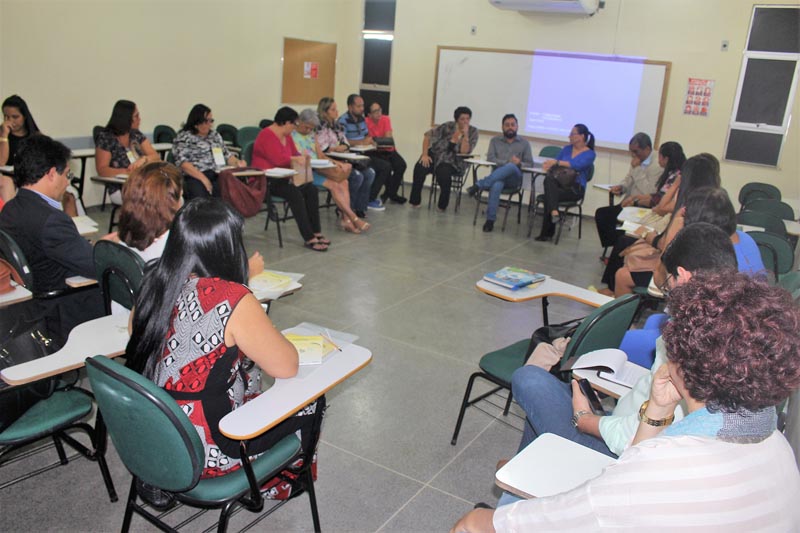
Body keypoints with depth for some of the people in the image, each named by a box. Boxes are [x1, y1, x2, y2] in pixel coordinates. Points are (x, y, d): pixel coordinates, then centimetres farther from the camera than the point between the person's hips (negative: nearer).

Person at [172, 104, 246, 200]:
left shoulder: (215, 135, 25)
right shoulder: (184, 137, 7)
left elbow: (226, 155, 26)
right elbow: (183, 162, -5)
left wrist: (237, 162, 3)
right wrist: (203, 178, -16)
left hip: (218, 176, 5)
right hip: (195, 178, -4)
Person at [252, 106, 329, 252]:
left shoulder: (286, 135, 15)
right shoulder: (267, 136, -13)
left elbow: (295, 154, 17)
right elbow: (278, 159, -24)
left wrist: (302, 158, -5)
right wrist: (296, 159, -11)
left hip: (282, 178, 9)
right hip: (265, 180, -9)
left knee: (311, 189, -14)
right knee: (295, 193, -31)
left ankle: (316, 232, -15)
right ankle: (309, 239, -30)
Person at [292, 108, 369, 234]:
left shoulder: (312, 135, 21)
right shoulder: (292, 136, -2)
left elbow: (321, 156, 17)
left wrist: (332, 162, -3)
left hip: (318, 169, 7)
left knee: (343, 182, -17)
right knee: (334, 185, -24)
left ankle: (346, 218, -25)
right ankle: (354, 218, -20)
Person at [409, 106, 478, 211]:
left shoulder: (473, 131, -6)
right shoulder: (448, 126, -5)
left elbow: (464, 152, -16)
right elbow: (428, 135, -3)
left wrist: (465, 135, -25)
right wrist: (425, 154, -11)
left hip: (454, 163, -2)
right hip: (436, 154, 2)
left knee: (443, 173, -35)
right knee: (420, 168, -26)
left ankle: (442, 205, -13)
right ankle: (415, 201, -8)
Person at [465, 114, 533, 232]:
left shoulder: (524, 143, 18)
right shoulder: (495, 141, 19)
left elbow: (530, 164, 10)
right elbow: (490, 158, 3)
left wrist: (519, 163, -14)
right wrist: (508, 162, -12)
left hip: (514, 178, 0)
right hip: (497, 176, 0)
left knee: (511, 167, -38)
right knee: (496, 185, -39)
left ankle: (479, 185, -41)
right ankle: (490, 220, -38)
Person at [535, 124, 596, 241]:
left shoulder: (590, 154, 3)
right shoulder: (567, 149, 21)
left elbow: (577, 165, -17)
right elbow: (554, 163, 16)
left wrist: (557, 162, -24)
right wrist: (549, 165, -9)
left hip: (575, 188, -4)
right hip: (559, 182, 4)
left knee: (548, 195, -32)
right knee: (548, 179, -35)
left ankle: (547, 232, -30)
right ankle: (554, 211, -50)